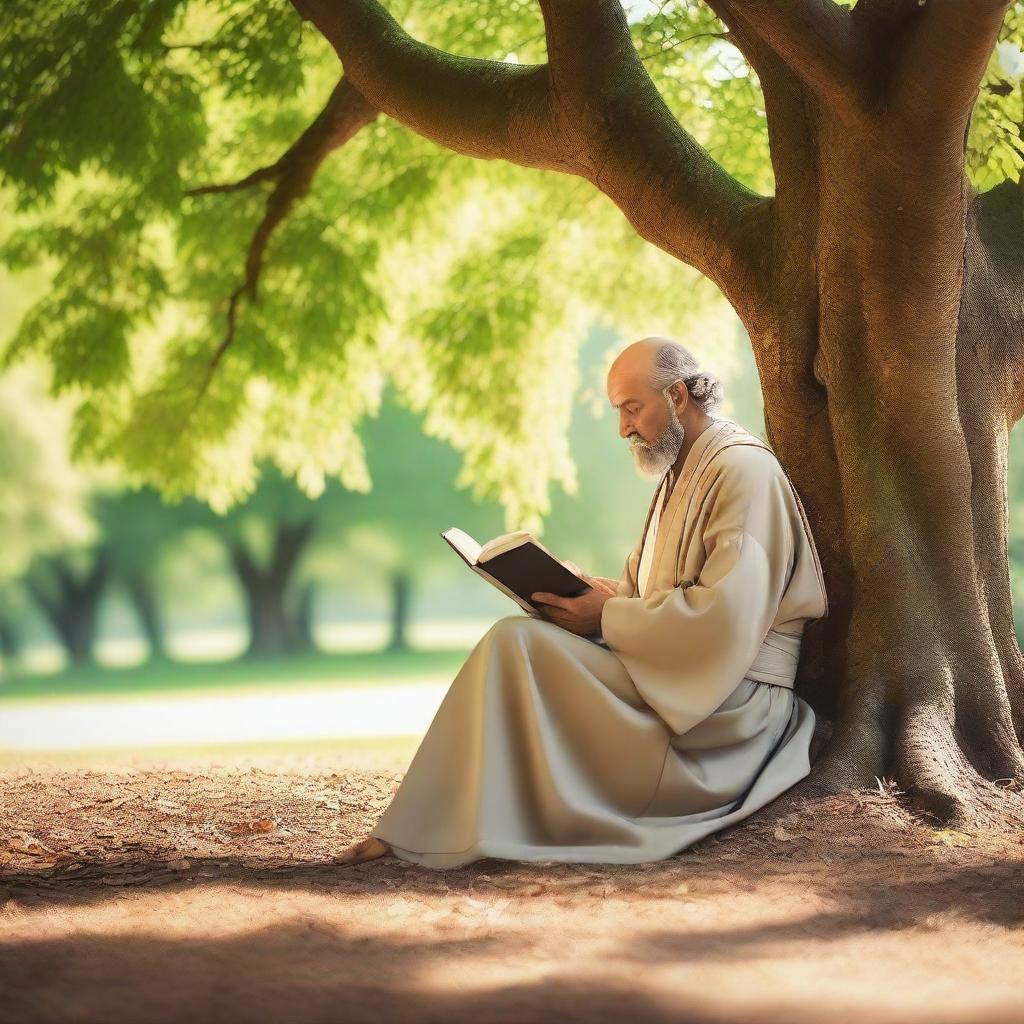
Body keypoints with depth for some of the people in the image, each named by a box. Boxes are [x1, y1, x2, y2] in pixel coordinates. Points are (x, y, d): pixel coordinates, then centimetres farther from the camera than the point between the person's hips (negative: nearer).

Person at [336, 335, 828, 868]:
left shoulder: (743, 469, -12)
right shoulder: (683, 473, 20)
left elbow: (728, 615, -23)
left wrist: (608, 617, -18)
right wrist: (593, 592, 1)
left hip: (729, 698, -10)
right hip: (676, 678, 10)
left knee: (516, 645, -19)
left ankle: (417, 830, -16)